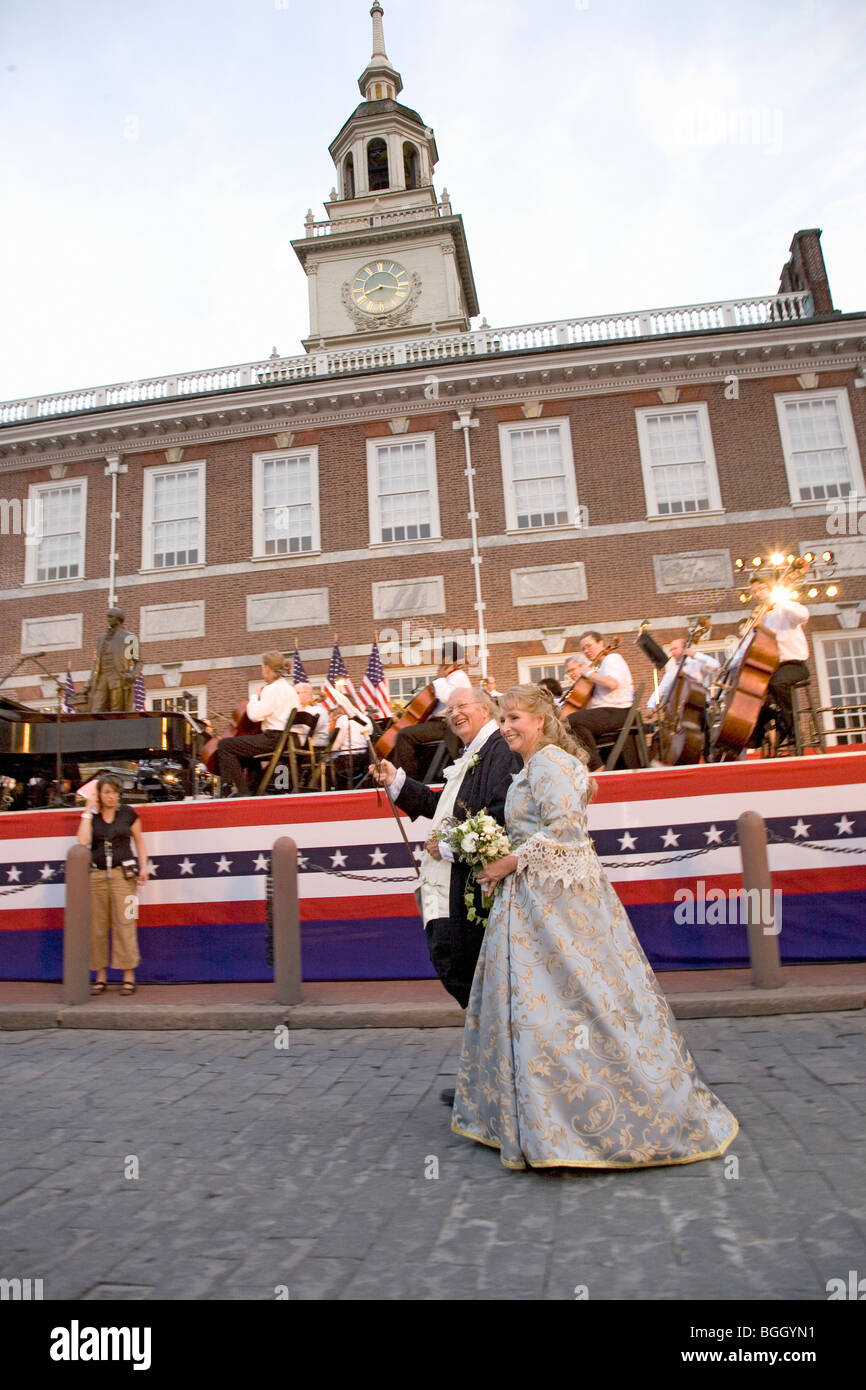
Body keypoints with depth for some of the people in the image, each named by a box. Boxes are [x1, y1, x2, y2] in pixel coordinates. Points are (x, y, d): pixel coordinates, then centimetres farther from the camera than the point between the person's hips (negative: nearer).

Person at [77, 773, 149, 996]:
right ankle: (100, 976, 15)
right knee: (97, 926, 4)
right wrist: (88, 810, -5)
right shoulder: (91, 816, 7)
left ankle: (129, 977, 0)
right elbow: (83, 841, -9)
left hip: (123, 874, -2)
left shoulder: (128, 813, 6)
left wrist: (143, 867, 0)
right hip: (96, 875, 2)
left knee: (124, 924, -5)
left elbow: (139, 841, 11)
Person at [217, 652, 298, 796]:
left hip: (274, 738, -10)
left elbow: (255, 715, -18)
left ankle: (243, 791, -10)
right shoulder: (289, 687, 16)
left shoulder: (272, 689, -13)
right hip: (288, 740, 10)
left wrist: (255, 696, -2)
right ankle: (256, 786, 33)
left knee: (224, 745, -7)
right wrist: (259, 697, 17)